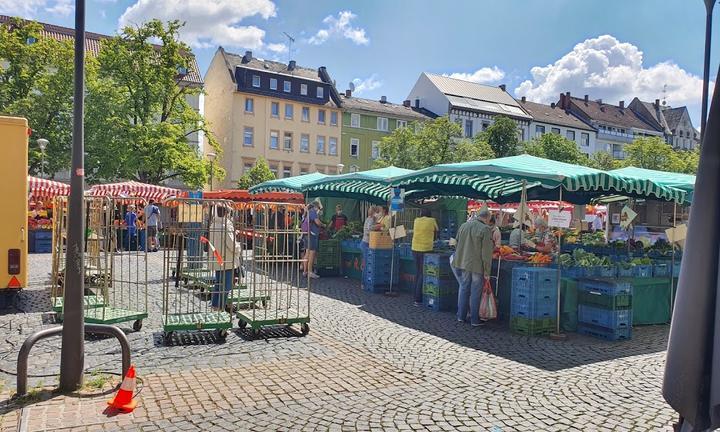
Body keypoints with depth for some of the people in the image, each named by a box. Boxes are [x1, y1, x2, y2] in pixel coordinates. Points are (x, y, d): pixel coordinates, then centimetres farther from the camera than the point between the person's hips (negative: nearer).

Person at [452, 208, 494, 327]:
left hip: (462, 263, 5)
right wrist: (487, 271, -10)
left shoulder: (463, 226, 6)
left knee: (464, 289, 16)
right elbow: (487, 253, -14)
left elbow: (457, 244, 14)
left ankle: (461, 316, 24)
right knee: (475, 292, 4)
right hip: (477, 266, -5)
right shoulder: (486, 230, -13)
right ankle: (474, 320, 11)